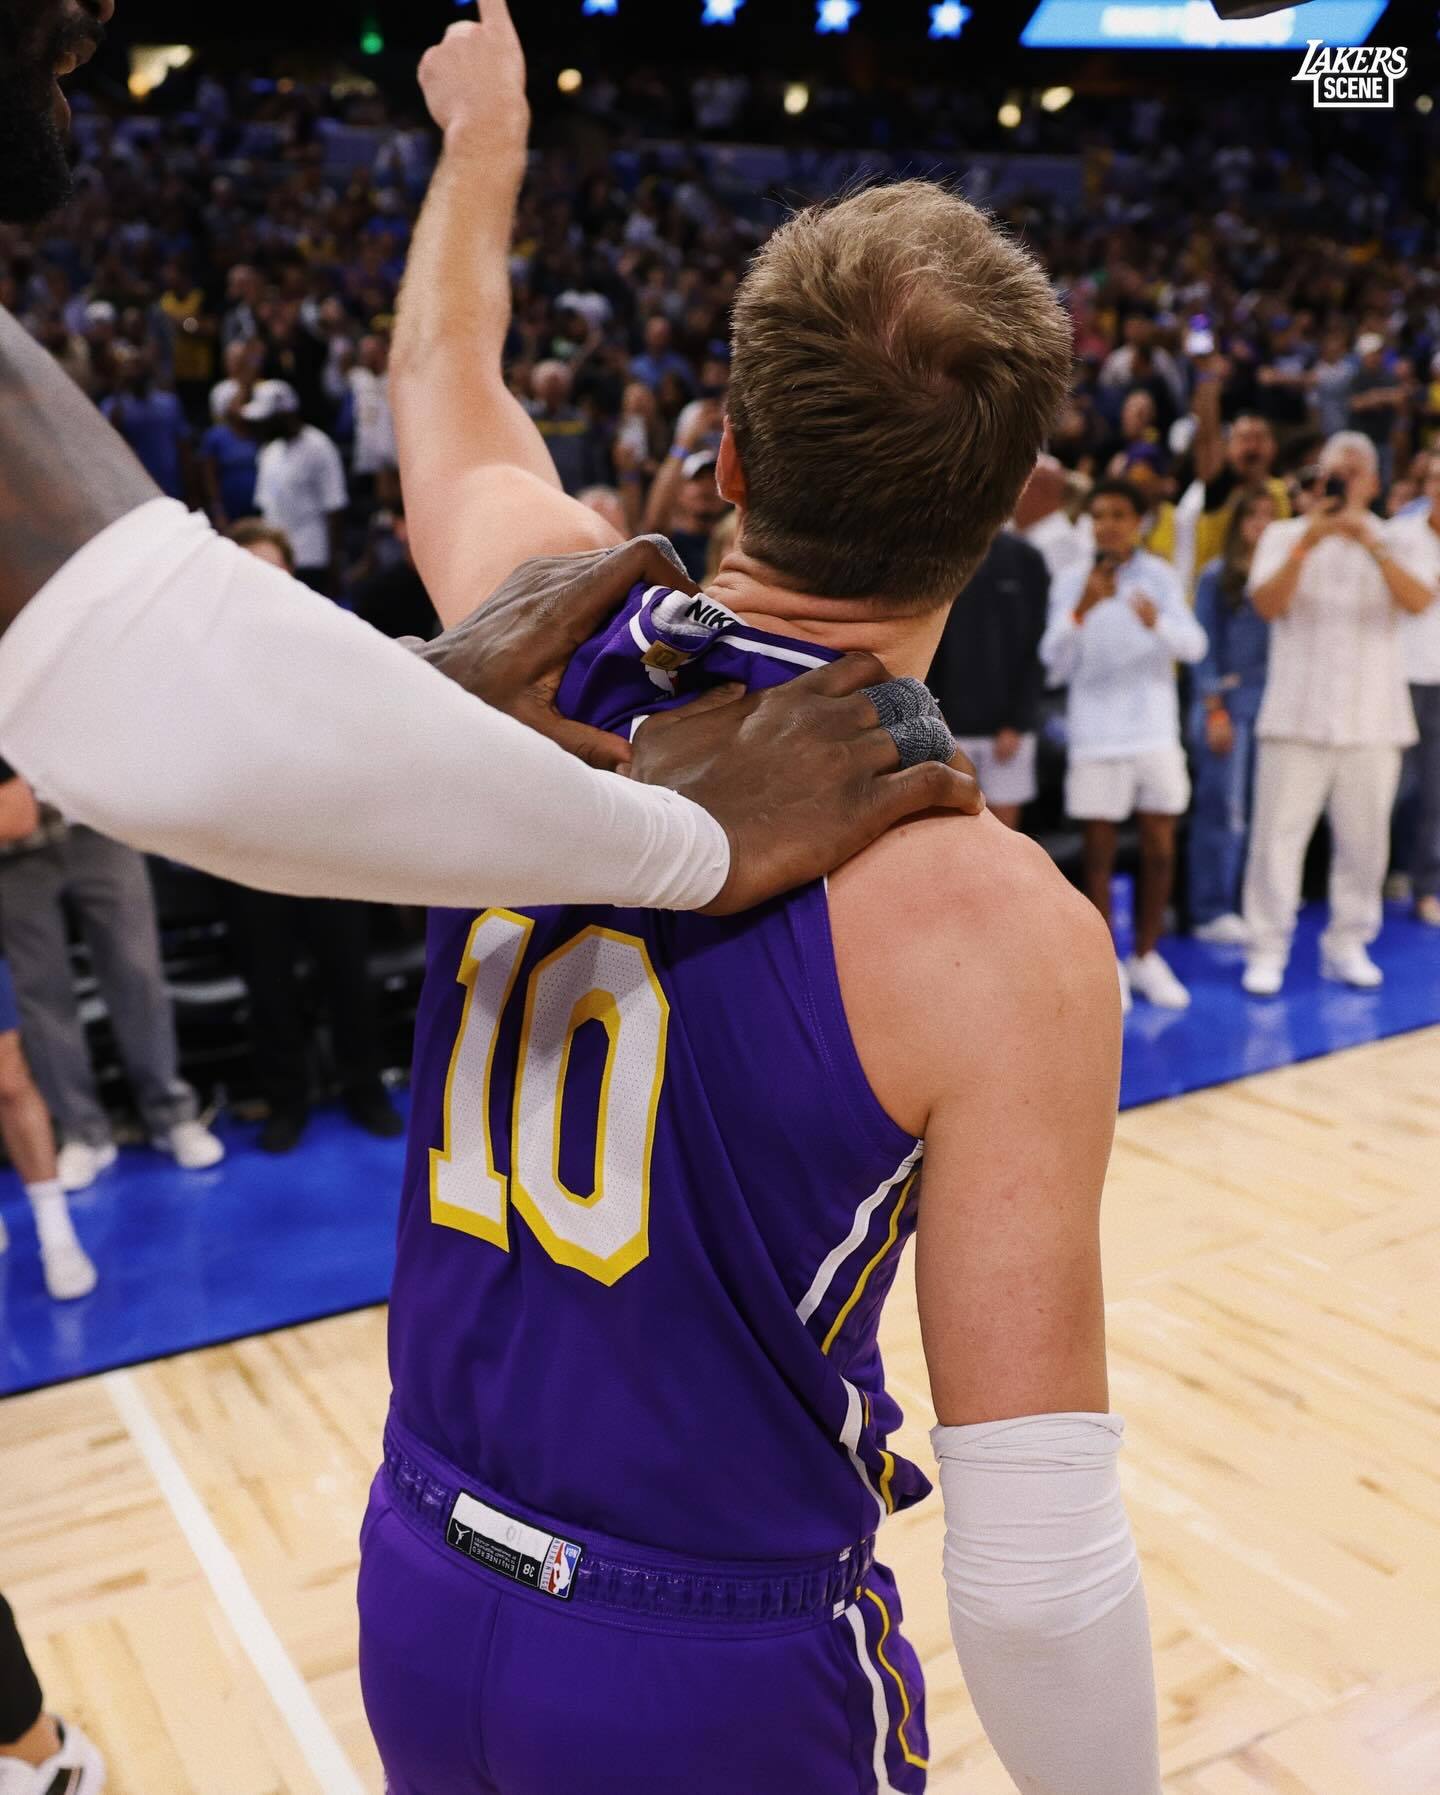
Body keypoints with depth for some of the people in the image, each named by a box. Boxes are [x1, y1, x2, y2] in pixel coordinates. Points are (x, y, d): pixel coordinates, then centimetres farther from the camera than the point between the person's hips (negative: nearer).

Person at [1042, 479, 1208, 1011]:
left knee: (1160, 848, 6)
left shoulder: (1160, 576, 4)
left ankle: (1146, 958, 19)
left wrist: (1157, 621, -27)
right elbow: (1056, 666, -7)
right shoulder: (1071, 583, 1)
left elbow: (1194, 646, -6)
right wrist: (1081, 611, -23)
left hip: (1156, 731, 2)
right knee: (1099, 852, 0)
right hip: (1095, 736, -2)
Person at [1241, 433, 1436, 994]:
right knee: (1279, 834, -6)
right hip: (1298, 714, -1)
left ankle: (1348, 945, 18)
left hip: (1372, 717, 2)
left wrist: (1371, 544, -22)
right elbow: (1268, 604, -8)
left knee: (1364, 838, 5)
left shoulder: (1393, 542, 10)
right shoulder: (1285, 535, 8)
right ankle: (1268, 950, 2)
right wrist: (1306, 544, -18)